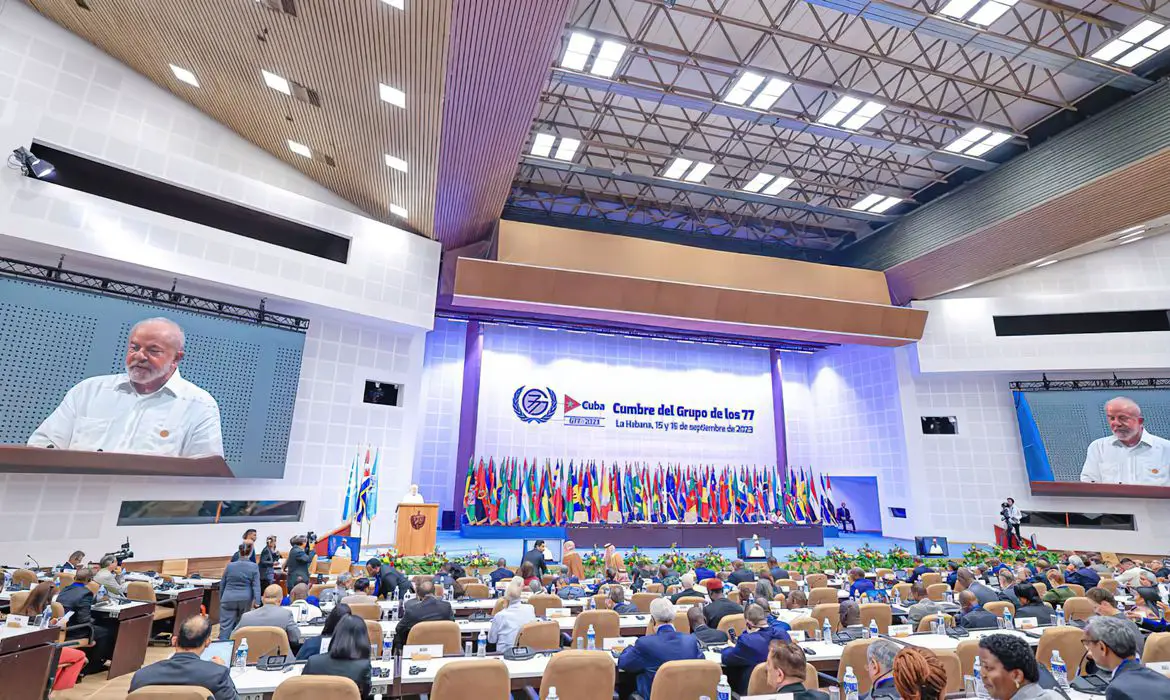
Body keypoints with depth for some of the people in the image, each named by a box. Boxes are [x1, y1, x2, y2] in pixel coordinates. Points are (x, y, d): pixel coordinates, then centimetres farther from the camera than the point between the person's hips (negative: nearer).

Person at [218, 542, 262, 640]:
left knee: (226, 626, -1)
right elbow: (256, 586, -8)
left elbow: (222, 584, 12)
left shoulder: (229, 566, 1)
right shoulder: (254, 567, -5)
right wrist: (257, 602, -6)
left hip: (229, 599, 0)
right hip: (245, 600, 0)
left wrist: (221, 599, 25)